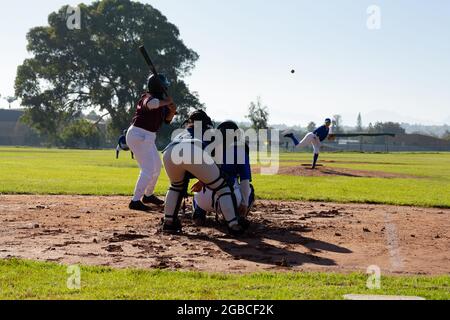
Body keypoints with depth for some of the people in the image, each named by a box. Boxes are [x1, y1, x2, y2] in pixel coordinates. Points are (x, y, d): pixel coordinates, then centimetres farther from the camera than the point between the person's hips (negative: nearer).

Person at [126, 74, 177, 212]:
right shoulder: (149, 97, -18)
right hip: (139, 136, -10)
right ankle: (135, 201, -14)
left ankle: (148, 195, 37)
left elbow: (167, 119, 12)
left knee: (157, 166, 22)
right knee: (148, 169, -14)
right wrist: (166, 102, -30)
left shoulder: (161, 100, 9)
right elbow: (149, 104, -44)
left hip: (148, 137, 10)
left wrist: (172, 110, -9)